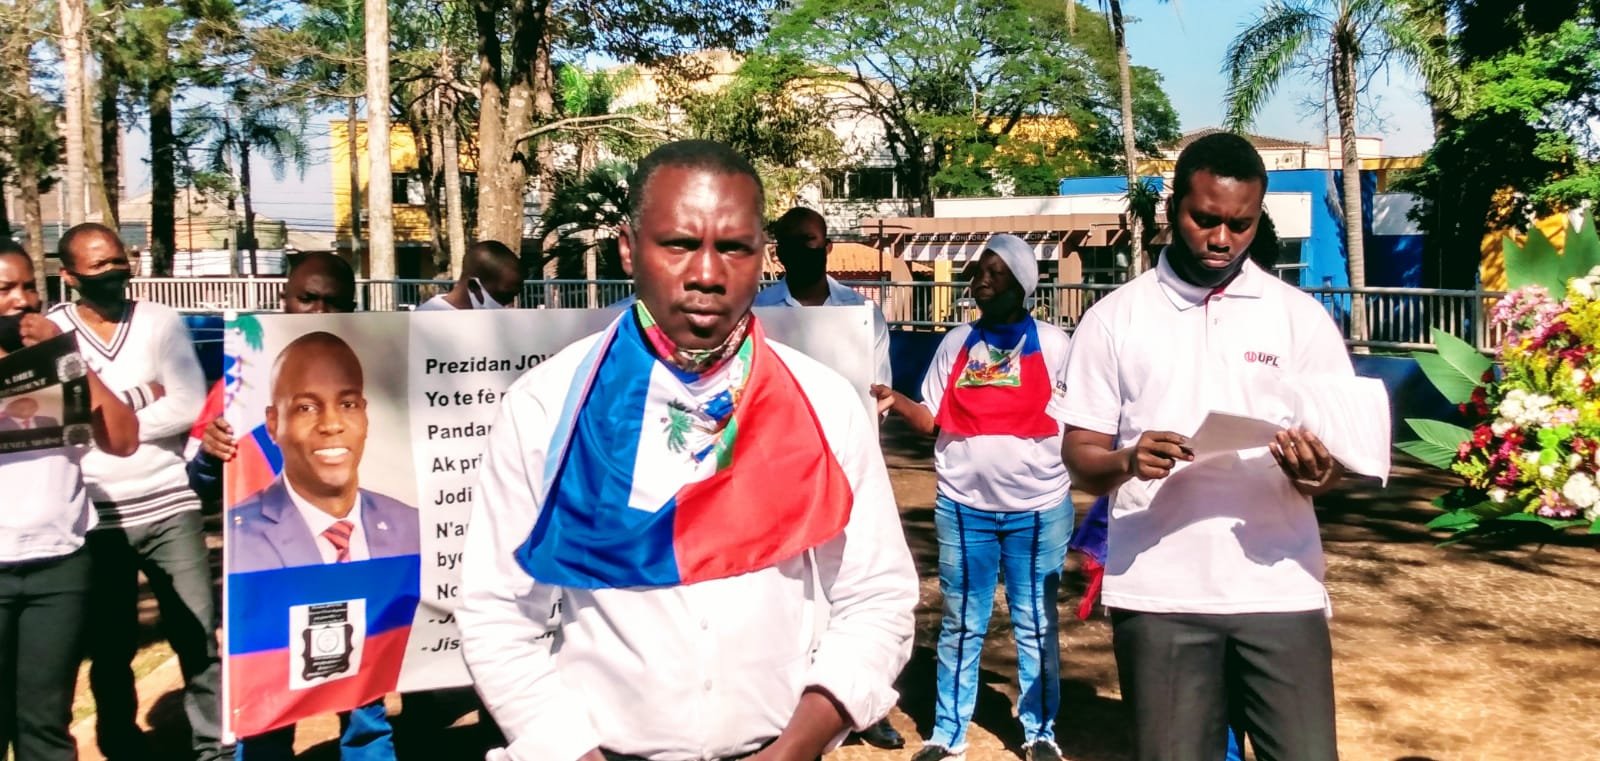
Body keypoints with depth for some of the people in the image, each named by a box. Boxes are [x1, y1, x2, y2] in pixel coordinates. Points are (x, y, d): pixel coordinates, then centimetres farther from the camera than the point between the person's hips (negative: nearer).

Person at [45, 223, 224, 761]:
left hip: (170, 509, 0)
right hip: (96, 518, 0)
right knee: (110, 649, 13)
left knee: (199, 639, 4)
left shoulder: (162, 322, 2)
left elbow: (190, 407, -7)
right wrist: (143, 397, -12)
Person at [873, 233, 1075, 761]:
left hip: (1039, 510, -1)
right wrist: (895, 401, -12)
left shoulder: (1053, 344, 0)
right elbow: (934, 421, 5)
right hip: (964, 509, 2)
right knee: (961, 626, 9)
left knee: (1036, 626, 10)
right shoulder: (956, 344, 6)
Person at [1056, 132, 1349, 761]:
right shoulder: (1113, 319, 3)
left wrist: (1318, 473, -17)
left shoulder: (1301, 317, 6)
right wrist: (1127, 461, -20)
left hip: (1280, 590, 1)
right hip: (1156, 594, 0)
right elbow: (1079, 456, 3)